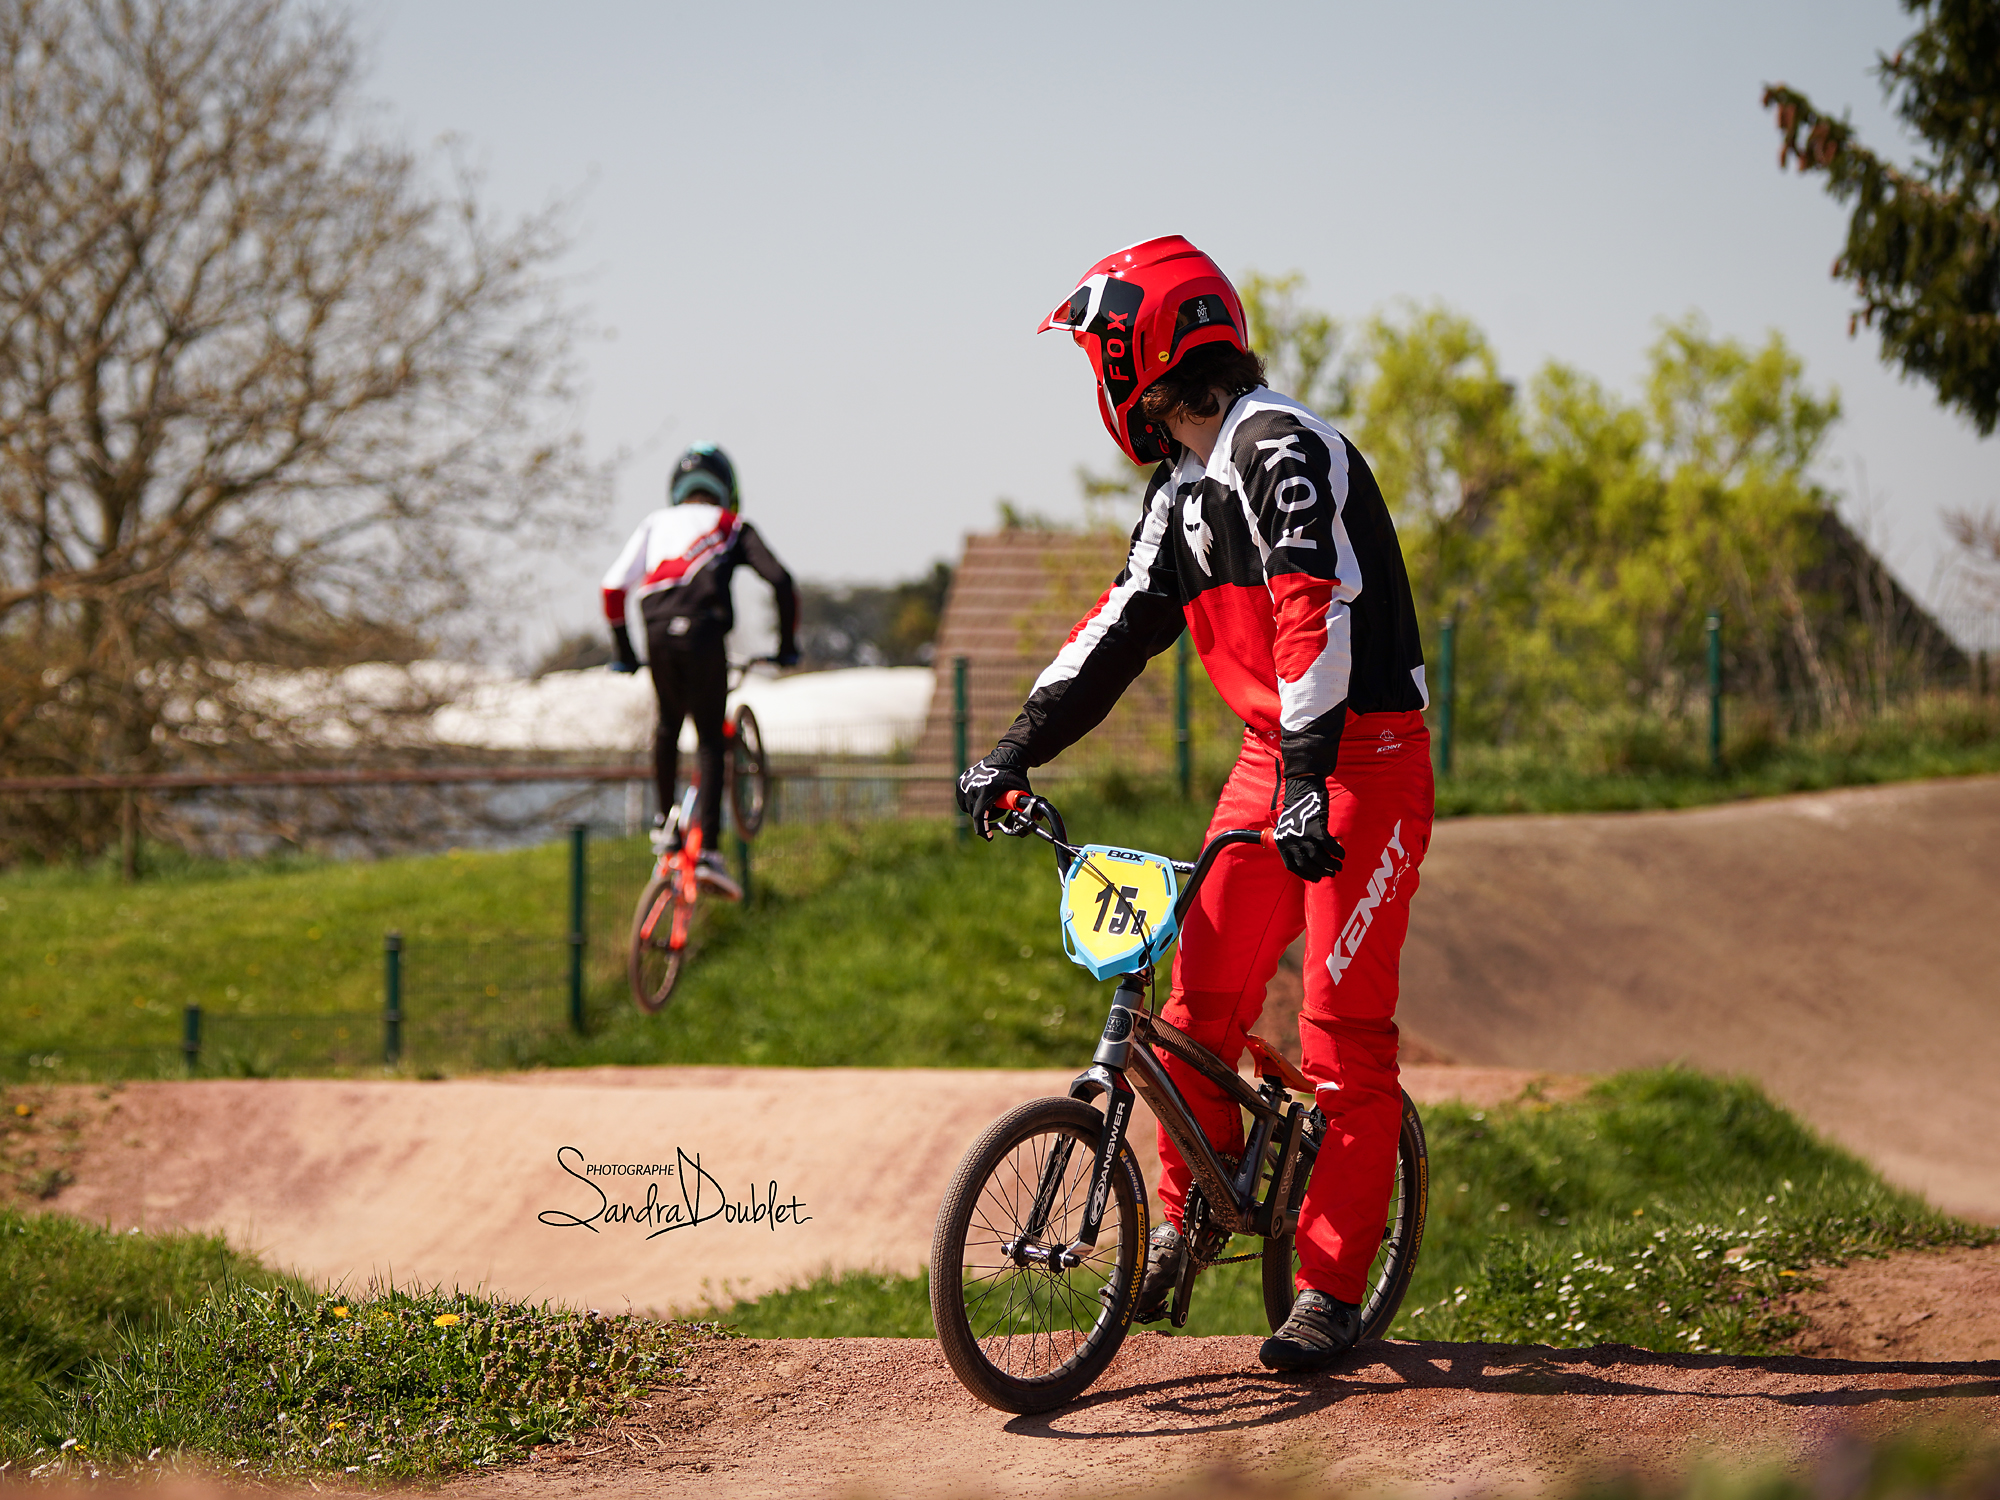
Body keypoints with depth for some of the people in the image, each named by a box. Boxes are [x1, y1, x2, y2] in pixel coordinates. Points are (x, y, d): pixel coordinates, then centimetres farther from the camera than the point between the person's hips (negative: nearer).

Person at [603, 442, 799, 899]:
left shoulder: (655, 523, 26)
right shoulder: (732, 527, 20)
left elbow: (614, 587, 18)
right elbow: (780, 580, 9)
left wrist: (622, 651, 27)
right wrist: (787, 645, 19)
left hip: (657, 633, 2)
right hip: (702, 631, -2)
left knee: (668, 727, 26)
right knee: (710, 740, 2)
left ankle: (666, 827, 27)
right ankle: (709, 852, -8)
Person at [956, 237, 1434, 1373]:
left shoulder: (1285, 450, -17)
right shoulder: (1185, 487, 13)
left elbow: (1317, 617, -28)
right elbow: (1123, 626, 16)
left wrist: (1309, 785, -36)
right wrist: (1017, 751, 8)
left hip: (1364, 757, -8)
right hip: (1271, 756, 8)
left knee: (1346, 1028, -7)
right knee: (1202, 999, 3)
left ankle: (1334, 1290, -4)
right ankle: (1191, 1212, 21)